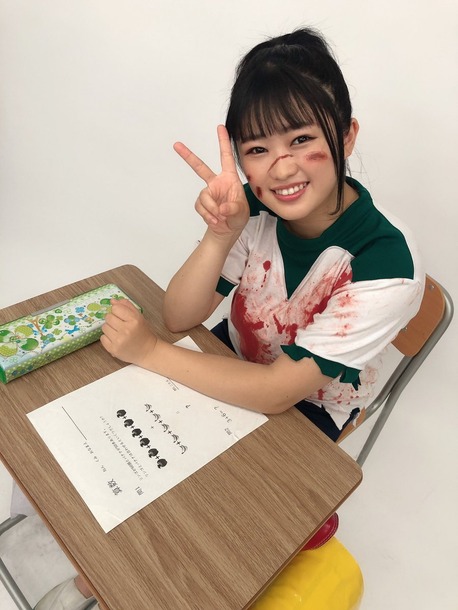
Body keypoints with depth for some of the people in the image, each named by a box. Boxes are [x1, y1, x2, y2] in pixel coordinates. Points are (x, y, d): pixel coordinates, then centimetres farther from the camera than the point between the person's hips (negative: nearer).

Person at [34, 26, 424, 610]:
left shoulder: (386, 264, -31)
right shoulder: (256, 207, -19)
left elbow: (278, 390, -29)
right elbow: (179, 317, -17)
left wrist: (149, 352, -26)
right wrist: (220, 235, -36)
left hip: (305, 408, -4)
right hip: (236, 362, 4)